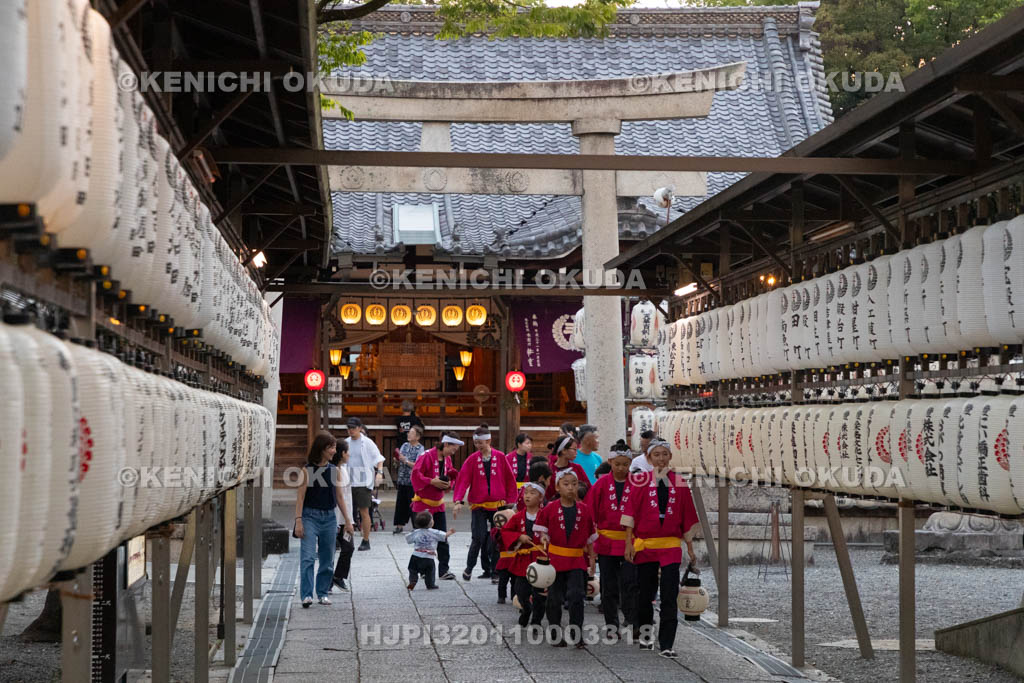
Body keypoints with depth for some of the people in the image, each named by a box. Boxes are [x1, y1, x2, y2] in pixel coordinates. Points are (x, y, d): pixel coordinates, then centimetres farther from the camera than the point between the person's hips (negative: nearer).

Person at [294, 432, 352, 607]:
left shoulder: (334, 471, 7)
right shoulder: (307, 470, -6)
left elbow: (339, 497, 13)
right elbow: (300, 496, -7)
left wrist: (348, 520, 12)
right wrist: (298, 521, -14)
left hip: (329, 517, 5)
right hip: (310, 516, -5)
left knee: (327, 559, 9)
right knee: (308, 557, -12)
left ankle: (322, 593, 20)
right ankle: (307, 595, -14)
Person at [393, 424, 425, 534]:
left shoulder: (420, 449, -7)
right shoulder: (405, 445, 10)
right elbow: (399, 460, 14)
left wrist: (405, 461, -19)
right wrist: (397, 460, -8)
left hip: (413, 482, -6)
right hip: (402, 480, 6)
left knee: (413, 505, -3)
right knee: (400, 503, 9)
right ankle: (400, 525, 17)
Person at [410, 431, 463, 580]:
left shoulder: (447, 459, 7)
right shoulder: (427, 456, -16)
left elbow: (450, 476, 18)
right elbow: (415, 475, -18)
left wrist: (448, 484, -4)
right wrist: (432, 481, -24)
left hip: (438, 504, 7)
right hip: (423, 503, -7)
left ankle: (443, 570, 3)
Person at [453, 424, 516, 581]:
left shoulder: (500, 457, -1)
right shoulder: (472, 459, -2)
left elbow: (510, 480, 4)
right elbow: (463, 480, -8)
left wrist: (510, 500, 1)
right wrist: (458, 500, -19)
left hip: (498, 504, 1)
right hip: (478, 505, -1)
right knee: (479, 538, -7)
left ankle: (495, 571, 13)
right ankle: (469, 567, 14)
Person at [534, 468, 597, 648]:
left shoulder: (584, 510, 3)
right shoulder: (550, 509, -3)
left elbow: (589, 537, 11)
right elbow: (541, 530, 4)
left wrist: (591, 557, 12)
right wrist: (543, 538, -17)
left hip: (577, 560, 1)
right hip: (554, 559, 0)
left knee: (576, 595, -10)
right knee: (554, 598, 7)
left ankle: (576, 634, -2)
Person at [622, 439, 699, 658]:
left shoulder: (679, 483, 5)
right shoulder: (641, 481, 0)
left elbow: (687, 516, 10)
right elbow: (631, 512, -1)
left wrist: (690, 547, 11)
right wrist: (628, 543, -6)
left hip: (671, 546, 1)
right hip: (644, 545, -1)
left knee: (669, 597, -6)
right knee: (646, 592, 10)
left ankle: (666, 646, -4)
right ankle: (645, 632, 34)